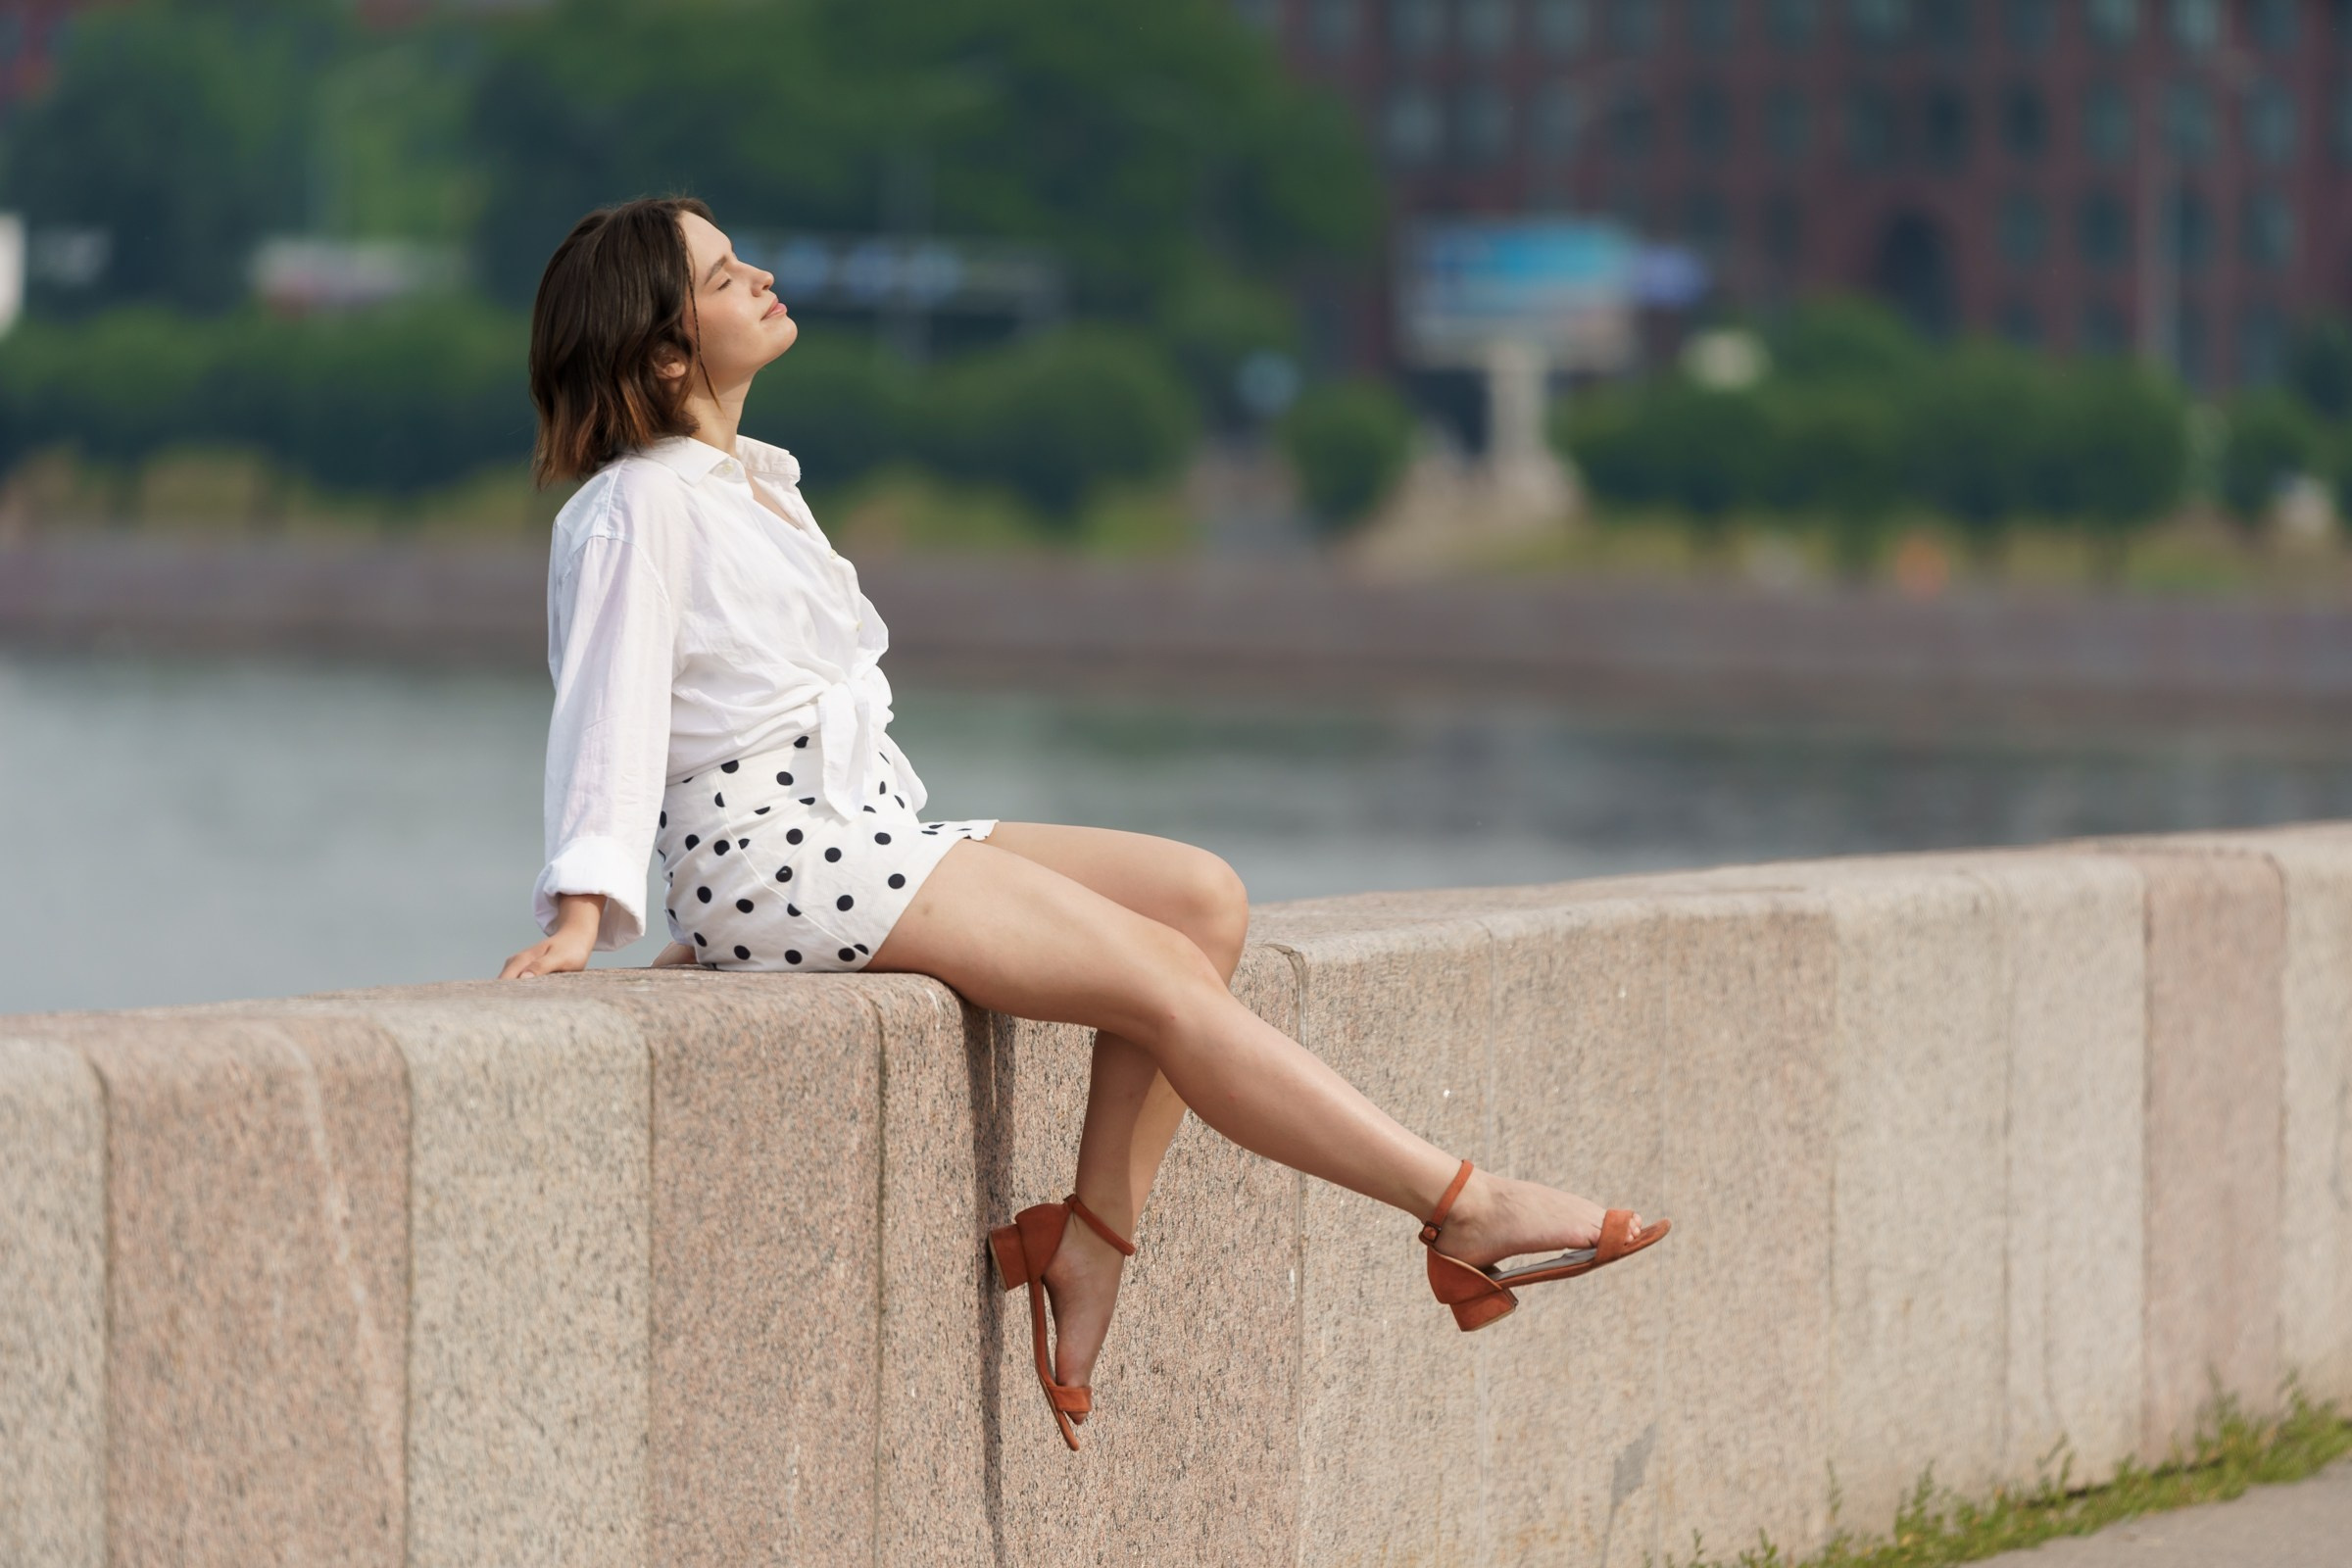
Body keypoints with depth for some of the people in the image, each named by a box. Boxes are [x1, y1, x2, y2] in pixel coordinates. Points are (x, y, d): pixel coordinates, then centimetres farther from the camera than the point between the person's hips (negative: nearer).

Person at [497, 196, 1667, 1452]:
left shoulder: (747, 483, 21)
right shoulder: (635, 511, -7)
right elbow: (611, 702, -16)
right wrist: (582, 911, -27)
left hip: (862, 832, 10)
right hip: (777, 854, -10)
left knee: (1204, 897, -5)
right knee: (1166, 975, -16)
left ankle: (1091, 1239, -11)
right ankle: (1465, 1211, -15)